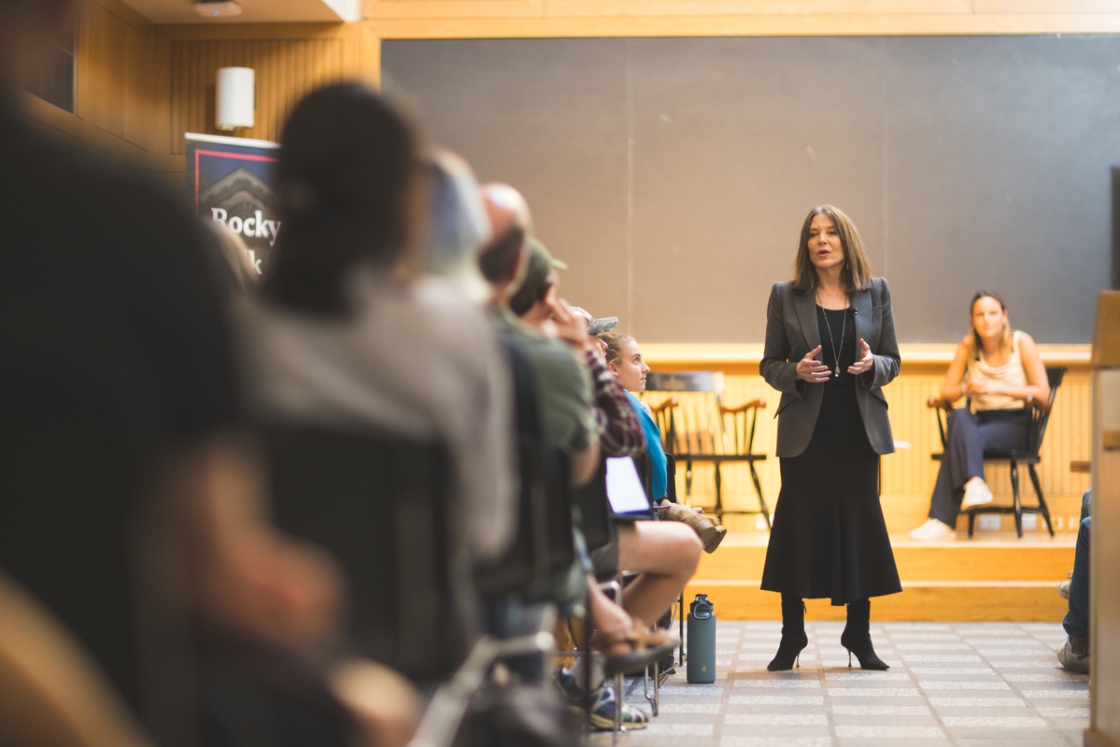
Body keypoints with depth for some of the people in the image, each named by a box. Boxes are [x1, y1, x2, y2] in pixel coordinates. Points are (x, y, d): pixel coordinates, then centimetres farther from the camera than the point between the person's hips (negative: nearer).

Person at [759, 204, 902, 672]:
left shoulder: (875, 292, 7)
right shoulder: (786, 296, 4)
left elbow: (893, 361, 9)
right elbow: (769, 364, 6)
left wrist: (872, 365, -13)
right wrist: (796, 372, -14)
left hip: (860, 430, 1)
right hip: (806, 431, -1)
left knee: (860, 526, 3)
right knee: (798, 527, -1)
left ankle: (859, 637, 15)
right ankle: (791, 637, 11)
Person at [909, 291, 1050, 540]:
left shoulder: (1021, 342, -3)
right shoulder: (968, 346, 6)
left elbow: (1042, 393, -8)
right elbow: (946, 392, 8)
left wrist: (998, 387, -17)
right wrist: (966, 388, -15)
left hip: (1014, 424, -3)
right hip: (979, 420, 3)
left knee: (959, 438, -31)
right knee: (959, 416, -34)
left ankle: (942, 520, -34)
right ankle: (974, 483, -45)